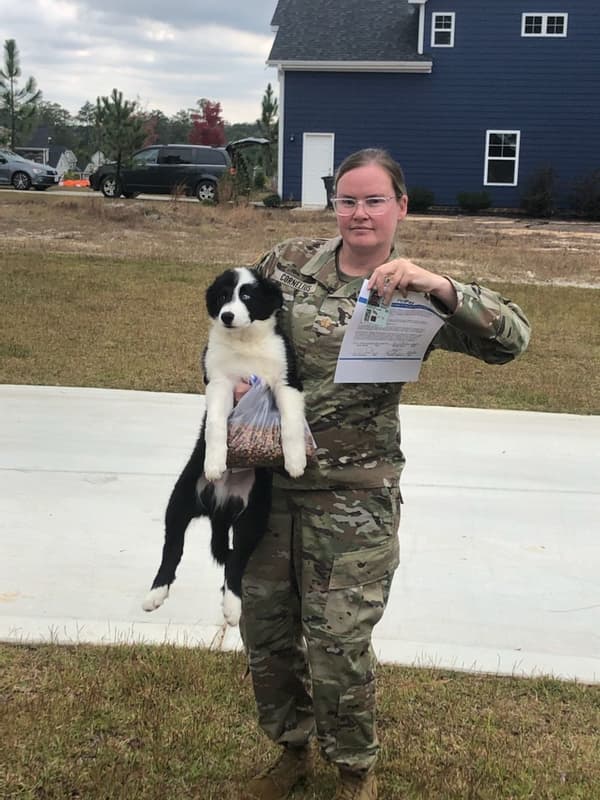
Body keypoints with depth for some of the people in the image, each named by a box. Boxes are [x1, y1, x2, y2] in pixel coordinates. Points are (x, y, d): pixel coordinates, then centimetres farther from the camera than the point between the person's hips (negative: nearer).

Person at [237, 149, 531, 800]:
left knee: (339, 644, 4)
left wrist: (438, 285, -33)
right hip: (267, 478, 4)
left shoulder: (413, 294, -6)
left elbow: (511, 338, -18)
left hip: (353, 494, -3)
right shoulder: (289, 262, 1)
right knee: (264, 628, 15)